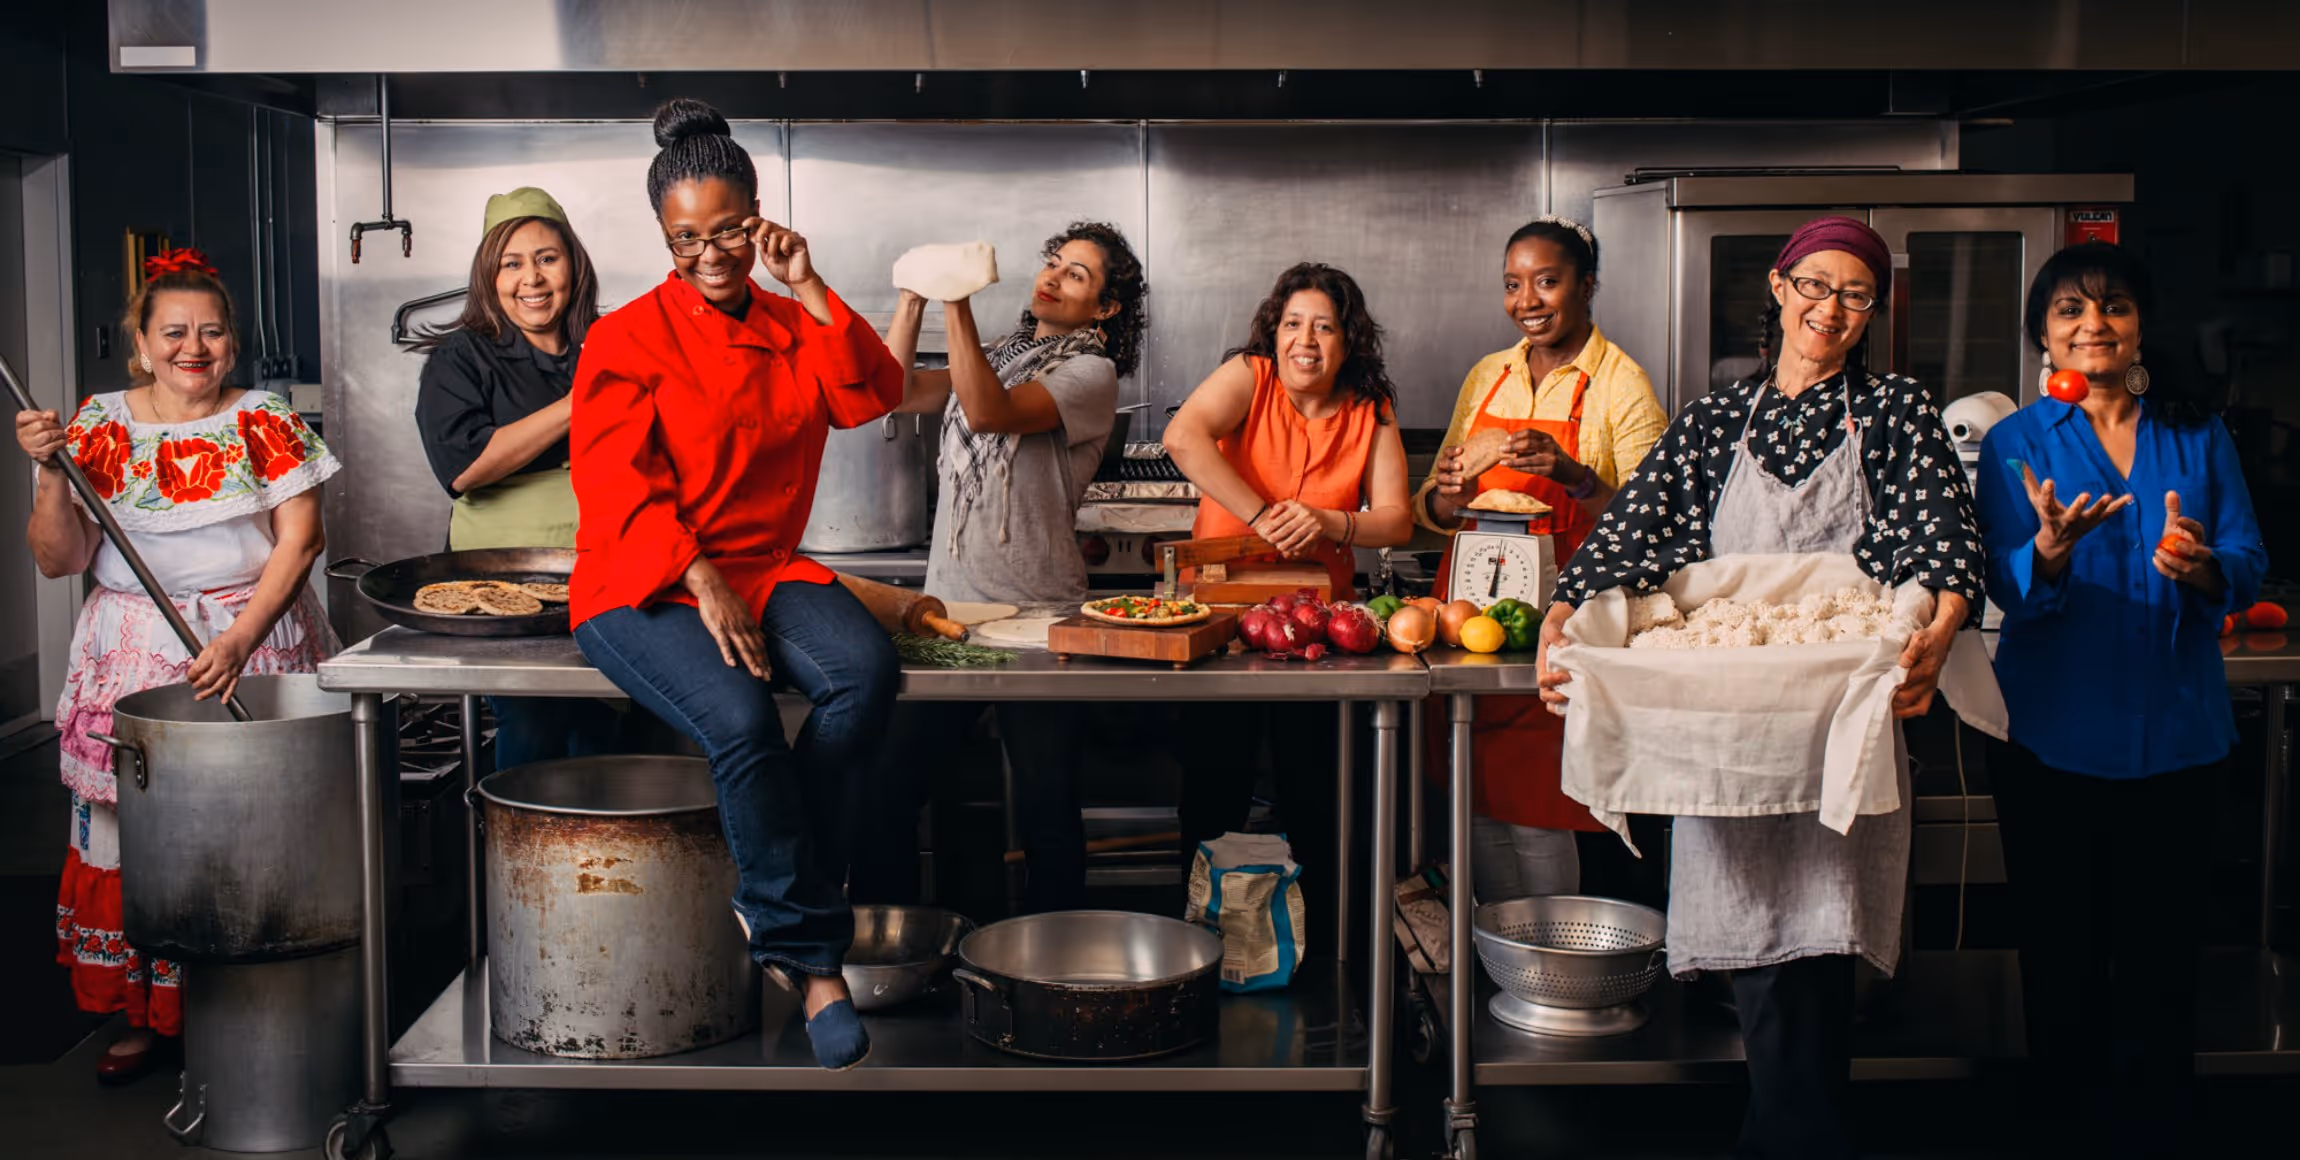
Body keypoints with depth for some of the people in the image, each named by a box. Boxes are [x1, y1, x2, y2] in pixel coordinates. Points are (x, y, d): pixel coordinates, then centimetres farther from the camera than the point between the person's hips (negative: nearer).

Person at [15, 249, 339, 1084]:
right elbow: (58, 559, 3)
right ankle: (150, 1015, 13)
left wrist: (239, 639, -14)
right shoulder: (100, 427, 6)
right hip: (133, 664, 2)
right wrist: (52, 472, -13)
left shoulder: (266, 423, 3)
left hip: (258, 648, -1)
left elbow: (299, 539, -3)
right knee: (135, 842, 0)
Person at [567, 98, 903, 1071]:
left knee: (868, 667, -28)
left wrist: (808, 288, -6)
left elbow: (872, 397, -1)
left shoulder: (793, 328, 16)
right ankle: (813, 952, -16)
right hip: (640, 584, -4)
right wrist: (700, 579, -21)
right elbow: (614, 482, -9)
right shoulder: (627, 339, 2)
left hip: (763, 566, 4)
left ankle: (773, 896, -13)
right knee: (741, 718, -33)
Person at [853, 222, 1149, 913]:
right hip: (950, 605, 5)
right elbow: (899, 391, 6)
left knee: (1045, 809, 0)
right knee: (883, 782, -2)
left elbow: (990, 412, -19)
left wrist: (957, 301, -22)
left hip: (1037, 620, -5)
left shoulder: (1090, 372, -2)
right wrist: (914, 298, -2)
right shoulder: (995, 358, 18)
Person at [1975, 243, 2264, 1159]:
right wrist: (2051, 550, -30)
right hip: (2054, 732, -1)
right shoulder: (2016, 444, 2)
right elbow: (2009, 585, -7)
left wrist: (2204, 568, -20)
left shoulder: (2198, 437, 7)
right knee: (2061, 946, 8)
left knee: (2160, 948, 6)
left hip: (2175, 731, 1)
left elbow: (2248, 561, 3)